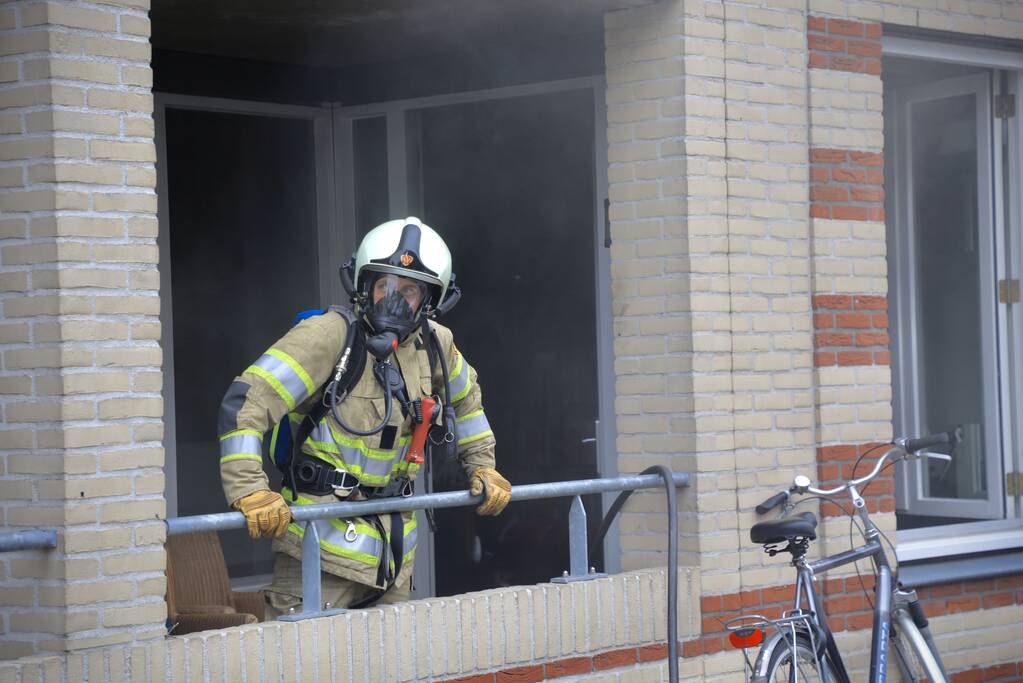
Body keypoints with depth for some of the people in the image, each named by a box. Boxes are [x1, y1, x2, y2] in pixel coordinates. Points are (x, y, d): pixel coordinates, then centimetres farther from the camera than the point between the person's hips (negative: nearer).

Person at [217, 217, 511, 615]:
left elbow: (465, 398, 31)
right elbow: (246, 403, -20)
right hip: (324, 537, -6)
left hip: (394, 546, 7)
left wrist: (482, 465, 25)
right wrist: (248, 491, -28)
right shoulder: (330, 335, -13)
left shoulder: (433, 344, 7)